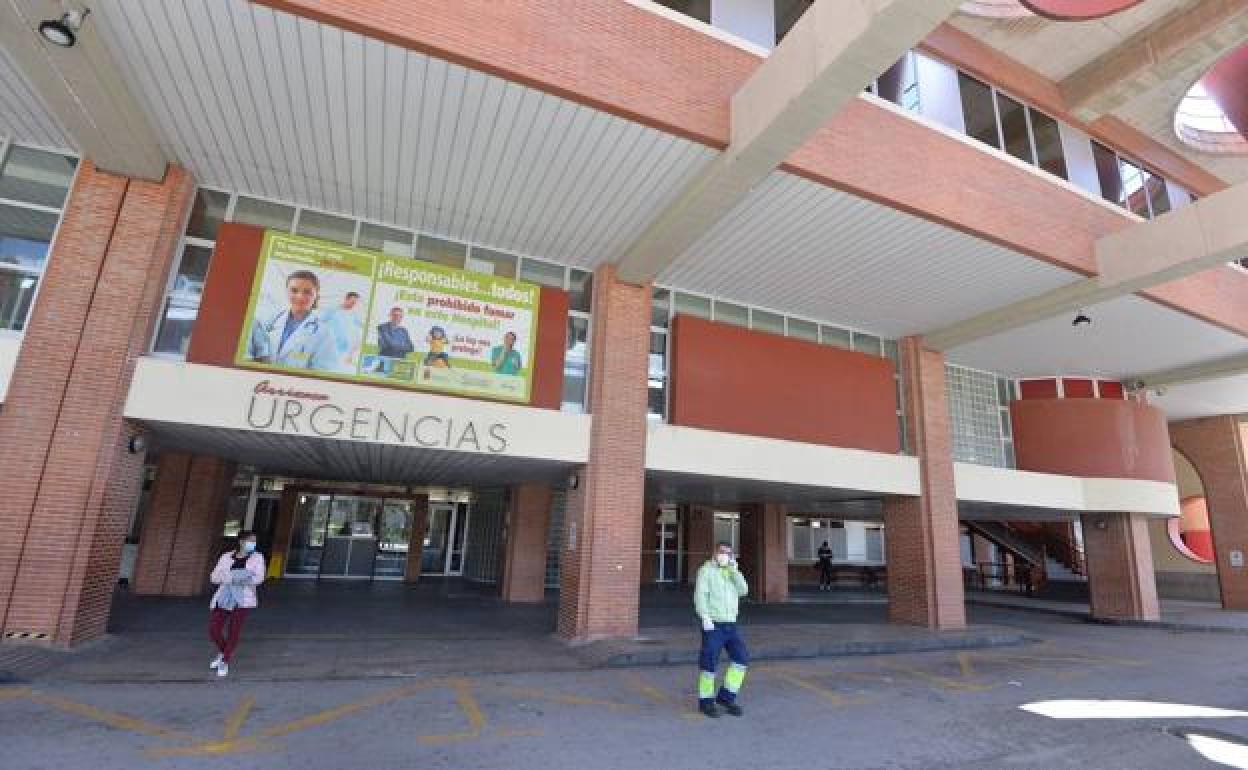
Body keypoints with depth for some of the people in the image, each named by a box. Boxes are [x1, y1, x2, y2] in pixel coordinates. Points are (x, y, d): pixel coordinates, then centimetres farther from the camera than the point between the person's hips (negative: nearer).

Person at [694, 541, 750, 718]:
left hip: (730, 624, 6)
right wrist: (705, 617, -24)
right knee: (709, 662, -2)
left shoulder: (732, 572, 14)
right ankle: (705, 701, 14)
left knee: (742, 657, -2)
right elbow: (700, 595, -13)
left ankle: (726, 696, 10)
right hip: (713, 624, -6)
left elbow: (743, 590, -1)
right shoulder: (706, 570, -5)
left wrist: (734, 570, -8)